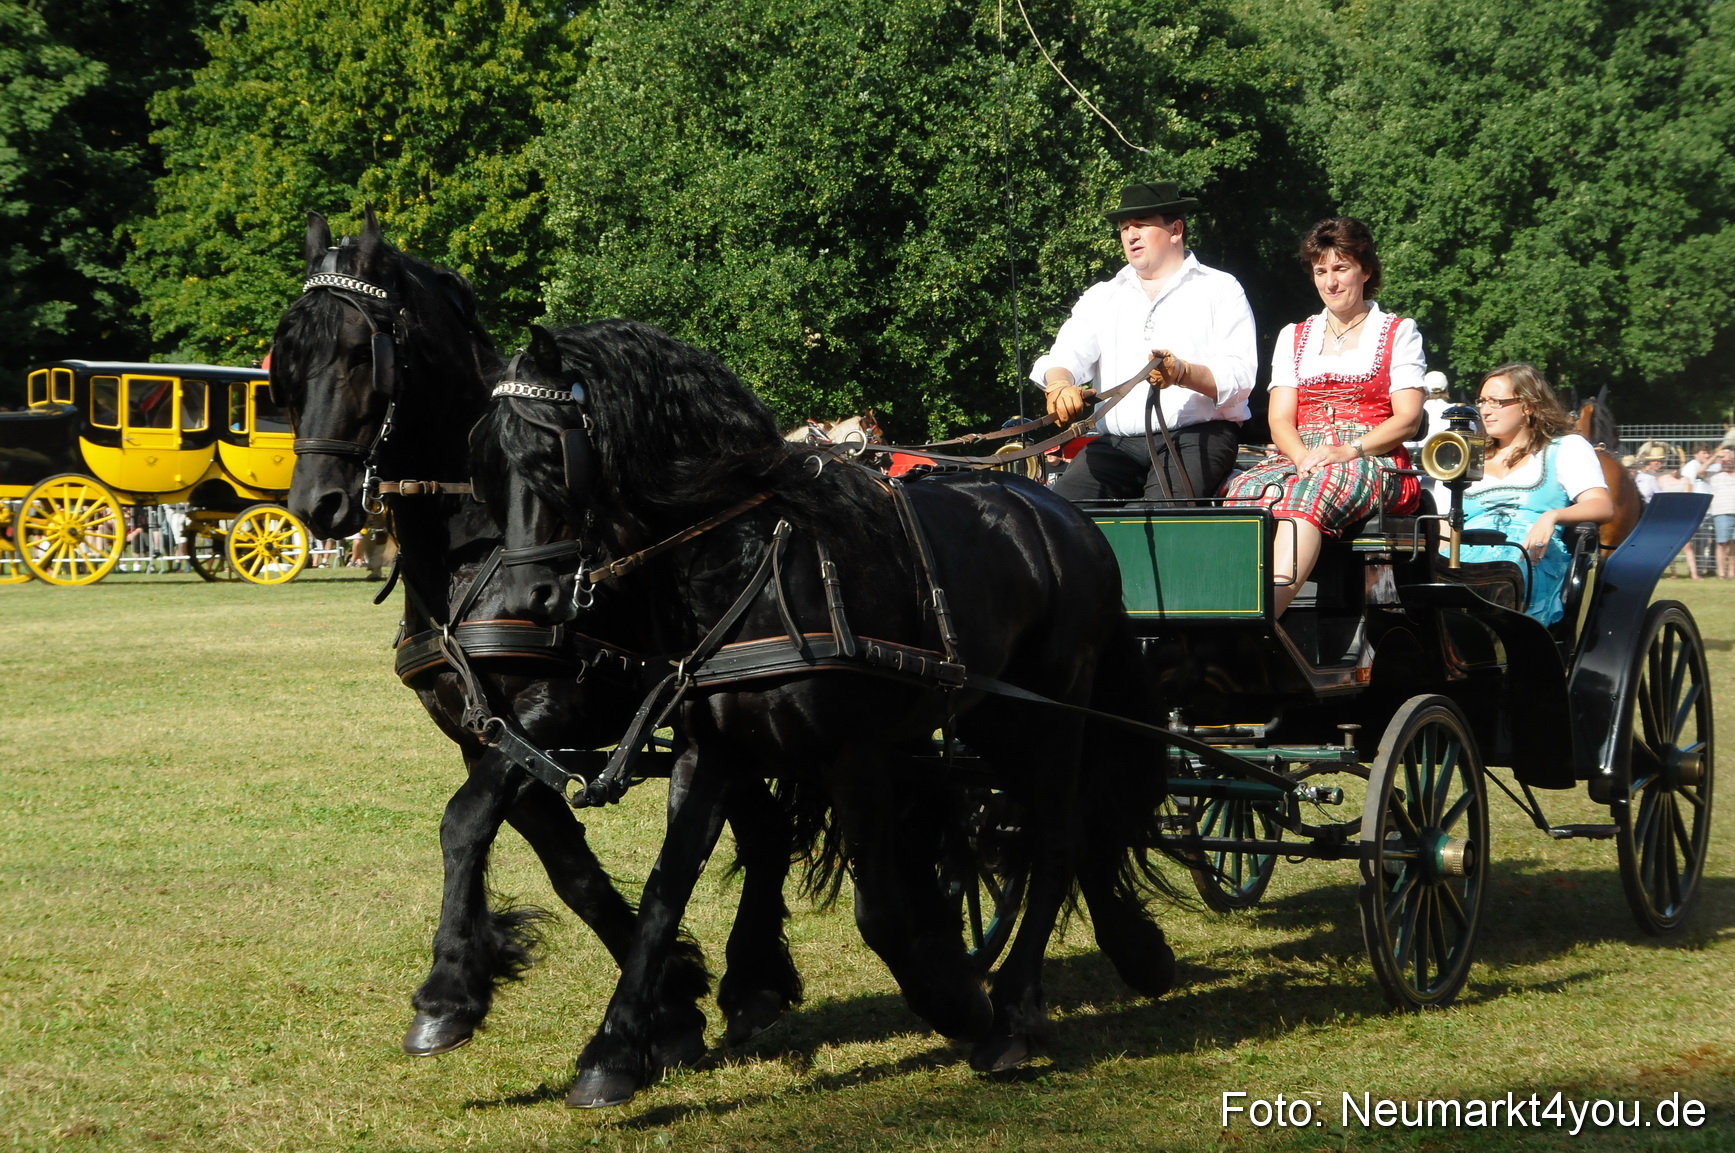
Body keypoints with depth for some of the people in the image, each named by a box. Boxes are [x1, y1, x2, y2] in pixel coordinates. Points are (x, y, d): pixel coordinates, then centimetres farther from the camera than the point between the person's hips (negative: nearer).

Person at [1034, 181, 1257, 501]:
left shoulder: (1220, 290, 10)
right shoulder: (1102, 297, 22)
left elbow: (1240, 378, -3)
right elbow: (1065, 357, 5)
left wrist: (1184, 373, -23)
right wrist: (1059, 387, -20)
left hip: (1198, 435, -3)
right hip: (1117, 443, 4)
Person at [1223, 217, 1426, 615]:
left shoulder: (1399, 333, 14)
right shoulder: (1294, 337, 25)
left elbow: (1407, 418, 2)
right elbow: (1280, 420, 12)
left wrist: (1350, 449, -16)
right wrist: (1303, 456, -11)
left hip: (1372, 461, -3)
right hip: (1302, 459, 3)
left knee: (1310, 492, -40)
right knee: (1249, 489, -35)